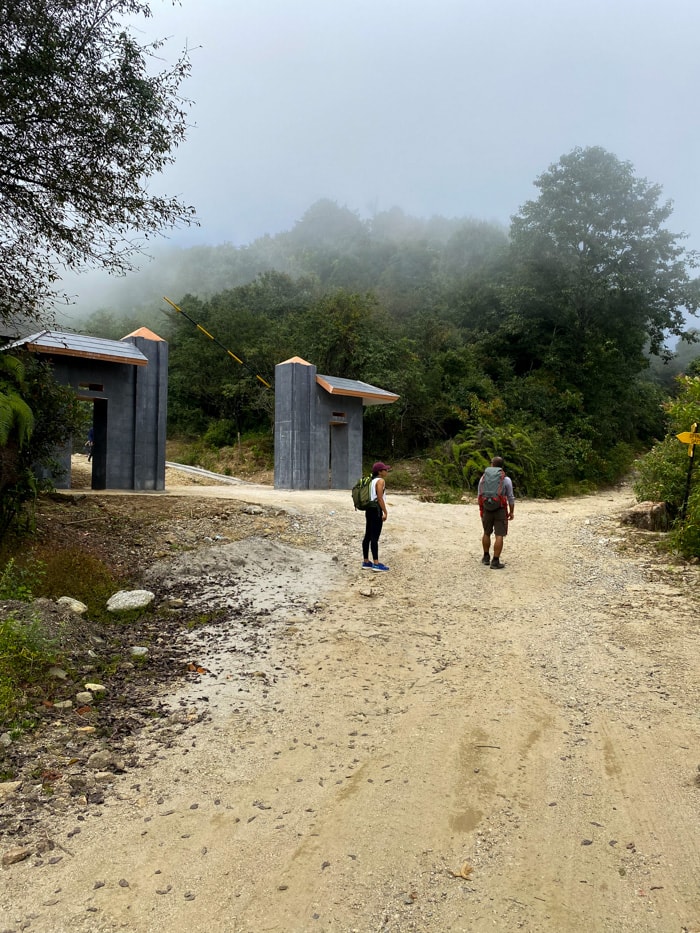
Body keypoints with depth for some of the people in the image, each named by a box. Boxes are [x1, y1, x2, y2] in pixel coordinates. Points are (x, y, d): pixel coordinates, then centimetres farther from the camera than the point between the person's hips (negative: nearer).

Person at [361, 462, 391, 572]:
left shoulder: (371, 481, 15)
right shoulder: (380, 480, -10)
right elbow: (380, 498, -17)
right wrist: (385, 512, -14)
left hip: (369, 509, 9)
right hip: (376, 509, -9)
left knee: (368, 536, 11)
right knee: (375, 537, -8)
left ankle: (366, 562, 17)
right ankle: (376, 564, -6)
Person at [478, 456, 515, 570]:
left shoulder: (484, 478, 1)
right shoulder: (506, 480, -6)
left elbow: (480, 496, 6)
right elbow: (511, 498, -5)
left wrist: (481, 509, 15)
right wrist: (512, 512, 4)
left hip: (487, 509, 3)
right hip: (500, 510, -3)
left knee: (487, 533, 19)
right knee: (499, 536, -2)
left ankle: (486, 557, 29)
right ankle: (495, 562, -5)